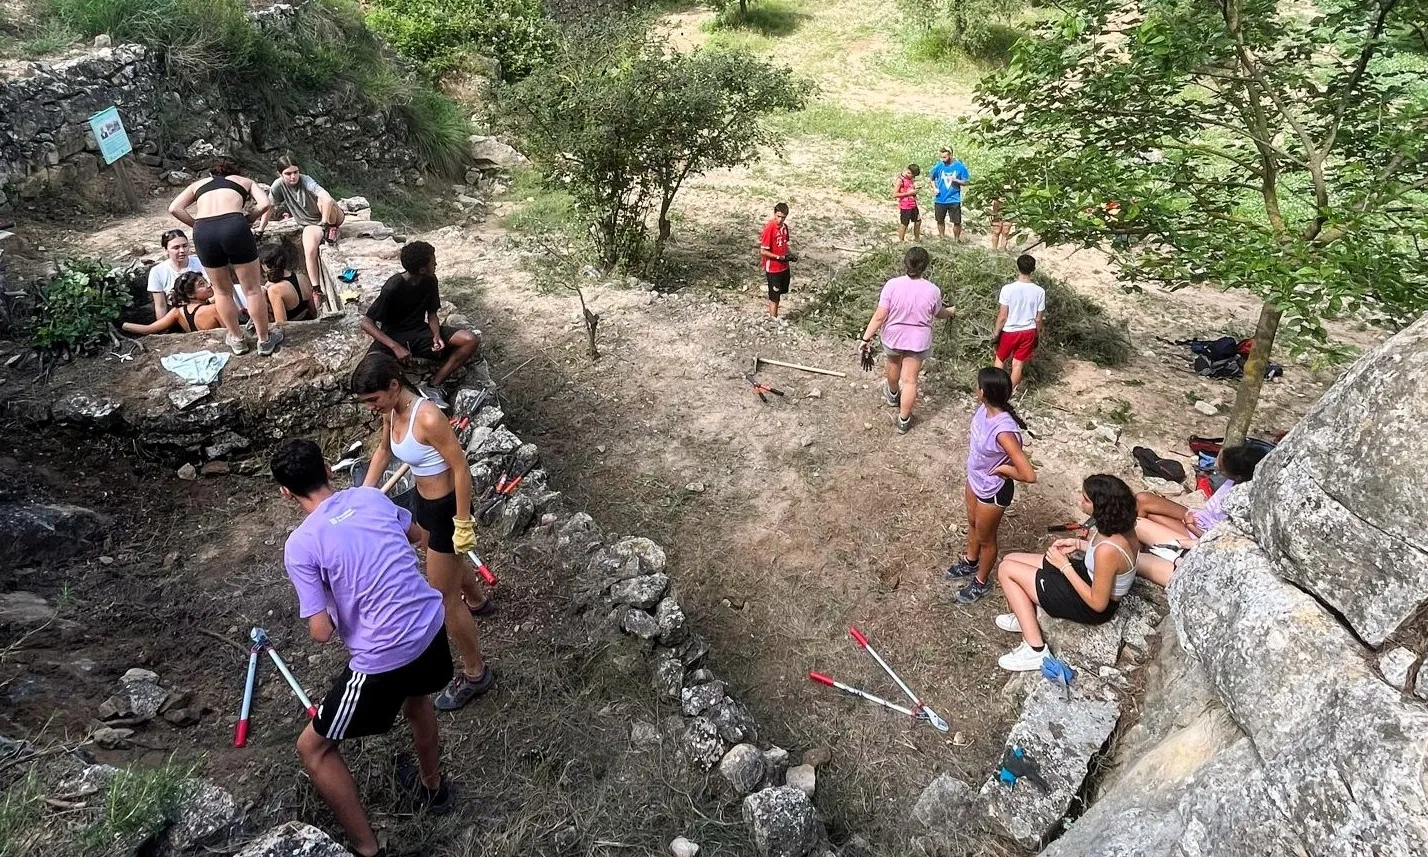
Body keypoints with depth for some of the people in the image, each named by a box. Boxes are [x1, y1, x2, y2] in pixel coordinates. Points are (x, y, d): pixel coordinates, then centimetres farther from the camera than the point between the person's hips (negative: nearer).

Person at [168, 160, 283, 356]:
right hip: (233, 227, -2)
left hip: (203, 232, 2)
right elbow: (264, 203, 8)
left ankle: (237, 339, 31)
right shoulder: (244, 181, 29)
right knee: (253, 288, 11)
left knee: (222, 291, 20)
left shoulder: (198, 184, 31)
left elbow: (174, 208, 14)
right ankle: (265, 340, 19)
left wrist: (198, 225, 19)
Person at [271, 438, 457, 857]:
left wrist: (328, 602, 8)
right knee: (415, 695, 38)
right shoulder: (371, 496, 2)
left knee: (313, 749, 16)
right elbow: (417, 535, 21)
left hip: (383, 660, -6)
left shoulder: (300, 545, -13)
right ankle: (433, 788, 59)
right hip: (430, 627, 6)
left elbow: (321, 632, -12)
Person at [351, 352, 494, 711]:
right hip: (423, 502, 9)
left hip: (446, 509, -9)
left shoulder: (428, 417, -32)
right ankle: (477, 600, 67)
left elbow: (461, 468, -27)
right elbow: (384, 450, 15)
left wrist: (462, 523, -23)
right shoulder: (392, 411, -5)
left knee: (444, 598, 2)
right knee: (449, 563, 35)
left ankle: (476, 674, 18)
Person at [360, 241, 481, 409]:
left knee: (472, 340, -18)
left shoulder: (430, 281, -6)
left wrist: (437, 335, -17)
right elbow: (367, 323, -20)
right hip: (394, 336, -5)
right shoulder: (393, 288, -22)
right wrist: (396, 347, -33)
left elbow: (431, 314, 6)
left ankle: (433, 387, -16)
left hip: (420, 333, 5)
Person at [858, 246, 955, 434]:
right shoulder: (932, 291, -17)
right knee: (910, 380, 9)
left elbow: (880, 316, -20)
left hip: (892, 337, 1)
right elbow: (939, 314, 4)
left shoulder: (892, 285, -21)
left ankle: (893, 395, 57)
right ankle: (904, 420, 17)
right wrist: (951, 311, 26)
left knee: (894, 365, 30)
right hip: (917, 341, -1)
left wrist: (867, 337, -11)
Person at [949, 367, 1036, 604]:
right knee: (973, 523, 31)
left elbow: (1029, 475, -41)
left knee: (985, 538, 18)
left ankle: (981, 582, 45)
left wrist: (1002, 469, -23)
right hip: (975, 480, 7)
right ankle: (970, 562, 59)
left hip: (993, 491, -7)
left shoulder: (1004, 431, -40)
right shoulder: (986, 409, -15)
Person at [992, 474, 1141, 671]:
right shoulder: (1121, 524, -12)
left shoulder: (1107, 550, -37)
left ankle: (1036, 651, 1)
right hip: (1089, 577, 9)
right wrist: (1079, 544, -2)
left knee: (1006, 570, -6)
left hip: (1090, 607, -9)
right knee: (1011, 559, 10)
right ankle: (1026, 618, 31)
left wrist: (1065, 566, -21)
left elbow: (1098, 603, -27)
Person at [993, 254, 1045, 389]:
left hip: (1009, 331, -2)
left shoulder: (1008, 289, -22)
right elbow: (1038, 319, -5)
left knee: (1000, 359, 22)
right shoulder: (1039, 291, -13)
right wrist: (1038, 335, 12)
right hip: (1028, 332, 2)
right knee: (1018, 364, 15)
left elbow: (1003, 317, -16)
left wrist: (995, 333, -2)